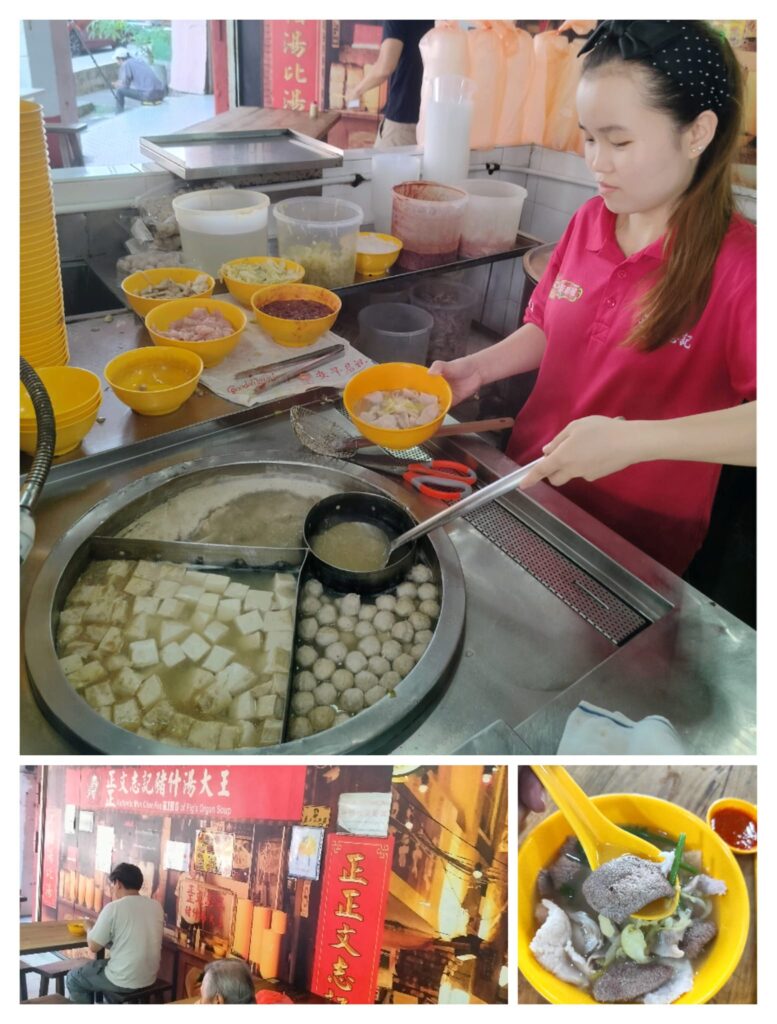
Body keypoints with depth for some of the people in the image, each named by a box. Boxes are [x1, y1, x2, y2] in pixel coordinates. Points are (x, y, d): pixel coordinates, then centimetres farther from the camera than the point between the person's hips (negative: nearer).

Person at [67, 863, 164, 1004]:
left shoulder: (113, 908, -16)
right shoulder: (157, 907, 0)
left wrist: (89, 929, 12)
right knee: (103, 966, 32)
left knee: (74, 978, 18)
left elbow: (93, 946, -7)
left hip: (124, 981, -6)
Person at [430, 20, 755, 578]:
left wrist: (634, 439, -40)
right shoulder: (589, 222, -1)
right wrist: (477, 368, -5)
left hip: (638, 532, -5)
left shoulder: (739, 264, -20)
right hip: (530, 481, 5)